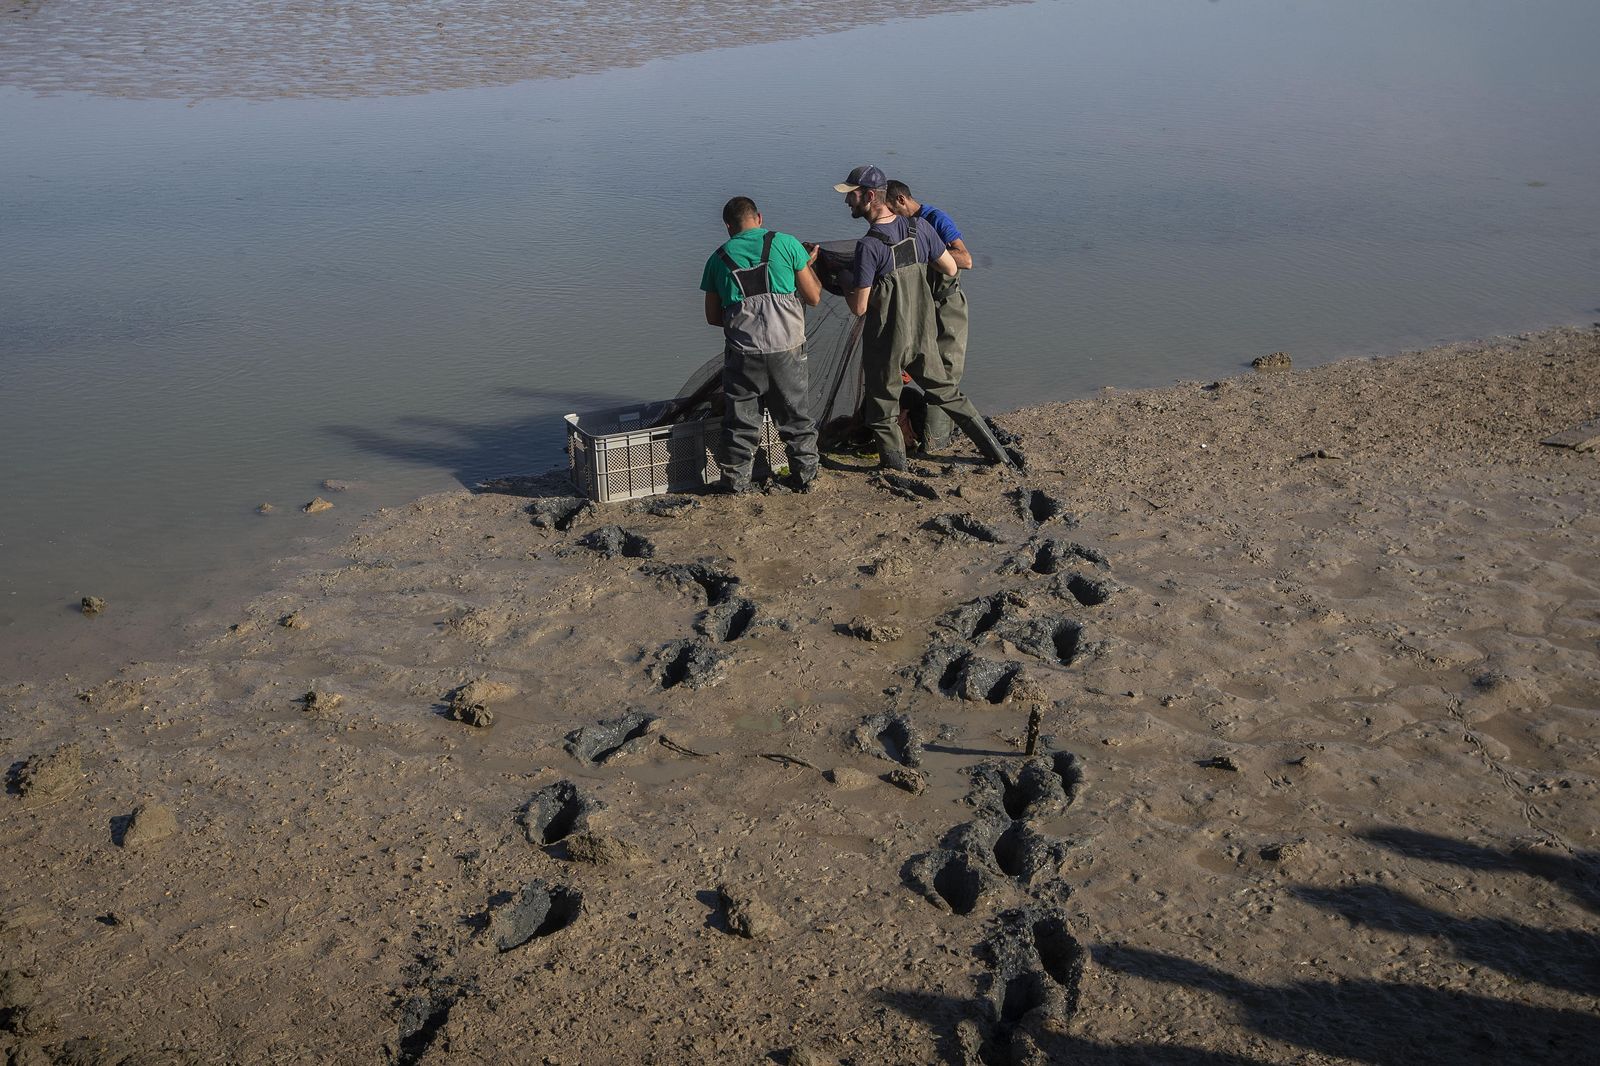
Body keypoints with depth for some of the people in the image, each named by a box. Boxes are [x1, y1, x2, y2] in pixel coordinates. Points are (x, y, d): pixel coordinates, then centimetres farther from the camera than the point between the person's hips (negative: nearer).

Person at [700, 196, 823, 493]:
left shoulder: (718, 259, 9)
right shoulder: (787, 244, 3)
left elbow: (713, 317, 14)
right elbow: (814, 298, 6)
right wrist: (808, 265, 23)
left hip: (742, 354, 1)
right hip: (787, 349, -1)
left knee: (740, 422, 11)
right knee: (797, 416, 15)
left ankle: (736, 483, 17)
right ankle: (805, 477, 24)